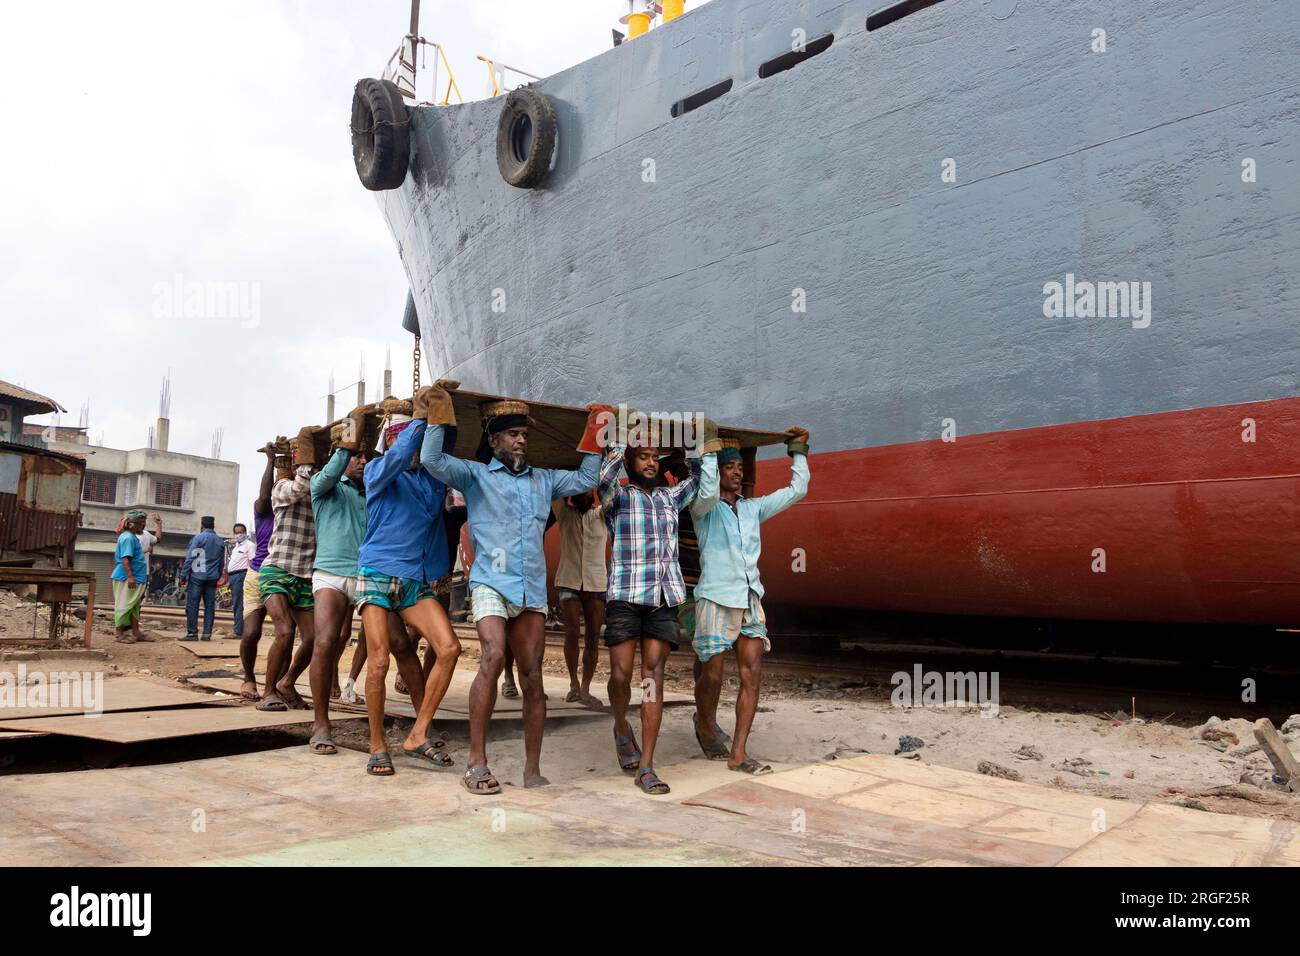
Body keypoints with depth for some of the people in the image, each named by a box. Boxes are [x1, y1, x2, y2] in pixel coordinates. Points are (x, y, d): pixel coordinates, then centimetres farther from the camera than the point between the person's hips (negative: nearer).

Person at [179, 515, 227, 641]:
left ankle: (192, 633, -3)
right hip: (212, 578, 5)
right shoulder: (220, 541, 12)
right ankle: (207, 633, 4)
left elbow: (190, 559, -8)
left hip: (197, 576, -5)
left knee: (192, 605, -1)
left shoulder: (198, 538, -5)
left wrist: (183, 575, -5)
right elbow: (222, 562, 15)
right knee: (210, 606, 5)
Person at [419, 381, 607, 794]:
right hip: (491, 584, -4)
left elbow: (587, 479, 27)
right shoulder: (475, 475, 8)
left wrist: (593, 435, 21)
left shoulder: (543, 479, 21)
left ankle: (533, 770, 10)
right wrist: (439, 414, -6)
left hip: (532, 590, 4)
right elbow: (432, 460, -5)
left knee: (532, 678, 2)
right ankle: (476, 763, -16)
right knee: (493, 658, -25)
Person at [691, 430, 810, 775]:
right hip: (716, 599, -5)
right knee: (712, 675, 0)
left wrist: (798, 451, 17)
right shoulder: (704, 508, 0)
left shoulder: (753, 508, 16)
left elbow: (796, 490, 17)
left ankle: (738, 754, 0)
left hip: (751, 601, 5)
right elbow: (708, 492, -24)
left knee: (752, 675, -4)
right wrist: (709, 453, -13)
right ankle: (705, 724, 32)